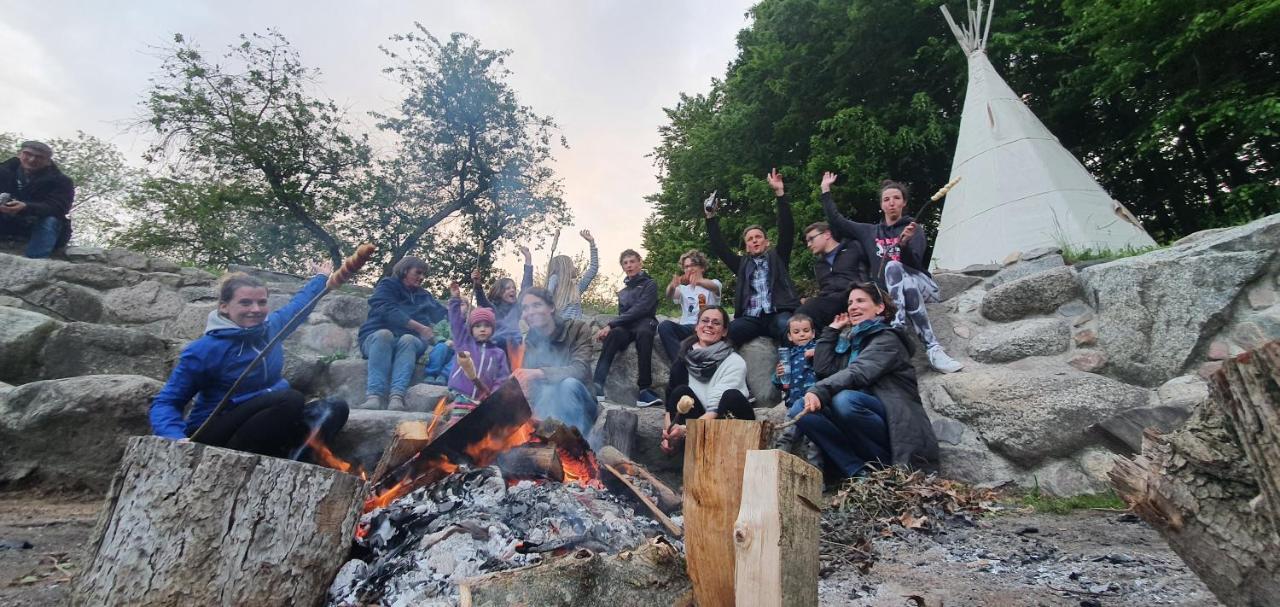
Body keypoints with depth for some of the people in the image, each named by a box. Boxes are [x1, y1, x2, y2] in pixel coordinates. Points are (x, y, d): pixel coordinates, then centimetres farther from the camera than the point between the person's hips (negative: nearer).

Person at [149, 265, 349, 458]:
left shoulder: (271, 326, 2)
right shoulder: (204, 350, -14)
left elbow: (299, 303, 24)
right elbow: (165, 403, -9)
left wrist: (321, 278, 37)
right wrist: (177, 438, -29)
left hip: (263, 428, 6)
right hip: (214, 434, -6)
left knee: (335, 408, -16)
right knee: (291, 399, -33)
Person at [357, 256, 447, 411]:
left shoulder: (424, 296, 25)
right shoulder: (387, 285, 9)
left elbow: (444, 316, 18)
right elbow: (388, 311, -10)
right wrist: (420, 327, -17)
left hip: (410, 341, 3)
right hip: (376, 337, -2)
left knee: (408, 339, -33)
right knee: (384, 334, -37)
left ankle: (397, 396, -54)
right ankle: (374, 396, -51)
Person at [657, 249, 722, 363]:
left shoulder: (714, 283, 13)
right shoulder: (683, 289, 22)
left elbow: (714, 287, -15)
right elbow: (670, 296, -3)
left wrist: (699, 281, -40)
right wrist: (672, 286, -31)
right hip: (686, 328, 3)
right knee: (664, 326, -28)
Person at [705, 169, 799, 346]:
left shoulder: (777, 257, 19)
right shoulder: (743, 264, 26)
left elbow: (787, 231, 7)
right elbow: (719, 248, 22)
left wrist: (780, 193, -2)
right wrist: (711, 217, 15)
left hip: (777, 315, -2)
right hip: (751, 319, 2)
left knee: (788, 327, -38)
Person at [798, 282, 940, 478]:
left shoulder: (887, 339, -2)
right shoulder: (850, 340, 21)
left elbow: (858, 373, -20)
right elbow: (823, 368, 11)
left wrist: (819, 391, -34)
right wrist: (831, 330, 14)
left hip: (893, 421, -6)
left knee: (845, 399, -35)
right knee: (800, 411, -15)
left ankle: (888, 467, -15)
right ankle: (860, 472, -22)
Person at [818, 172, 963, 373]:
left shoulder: (913, 228, 7)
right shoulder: (869, 231, 19)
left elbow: (914, 263, -10)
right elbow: (836, 220, 17)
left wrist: (905, 243, -31)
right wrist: (826, 190, 16)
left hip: (921, 285, -2)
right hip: (891, 294, 2)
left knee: (893, 266, -35)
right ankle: (933, 348, -48)